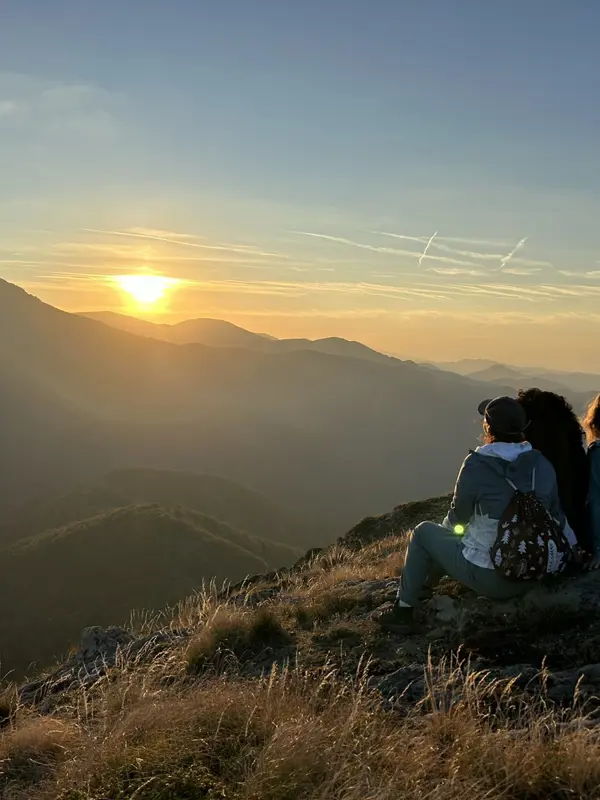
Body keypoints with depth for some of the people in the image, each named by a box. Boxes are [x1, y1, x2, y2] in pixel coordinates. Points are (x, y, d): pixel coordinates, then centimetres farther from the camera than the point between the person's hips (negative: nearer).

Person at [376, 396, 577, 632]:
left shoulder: (477, 465, -18)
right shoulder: (542, 464, -4)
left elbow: (458, 516, -4)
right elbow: (556, 515, 5)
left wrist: (445, 527, 19)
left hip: (490, 579, -6)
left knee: (423, 533, 17)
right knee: (460, 535, 31)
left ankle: (403, 611, 22)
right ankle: (424, 587, 48)